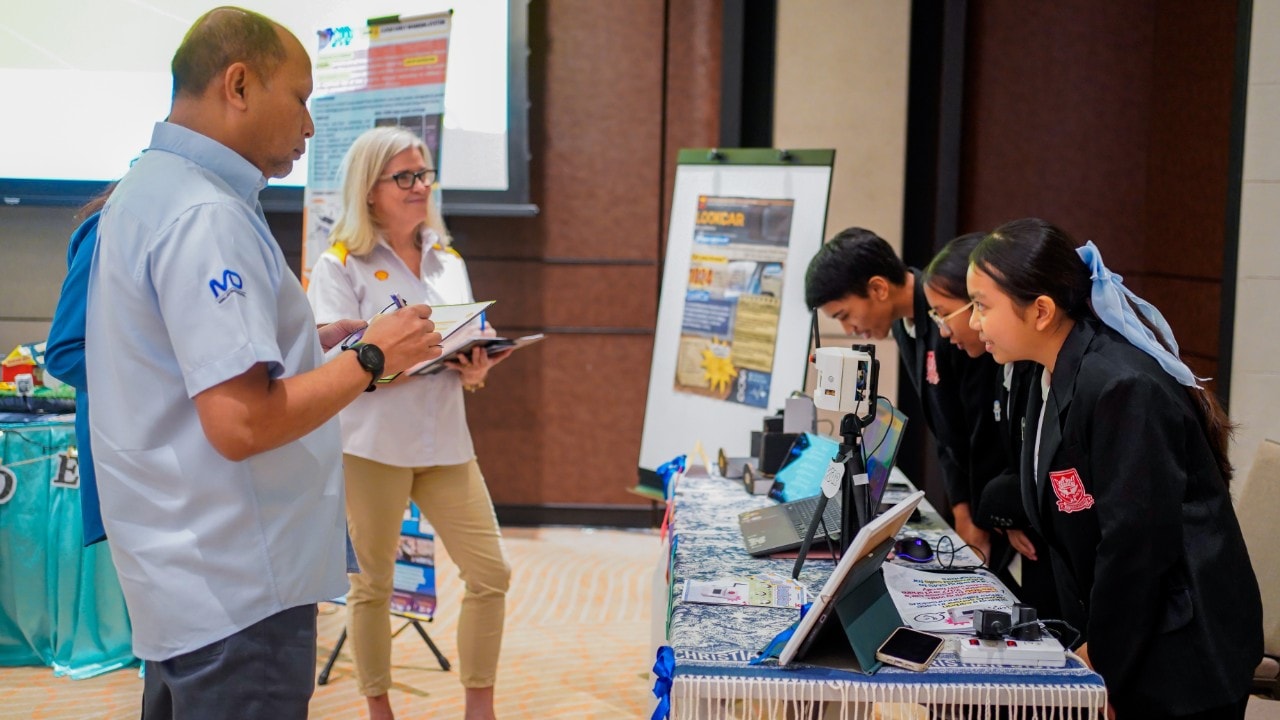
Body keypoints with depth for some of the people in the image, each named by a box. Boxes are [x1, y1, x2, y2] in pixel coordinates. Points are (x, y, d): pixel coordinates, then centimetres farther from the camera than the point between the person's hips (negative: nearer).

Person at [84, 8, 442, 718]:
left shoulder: (151, 188, 11)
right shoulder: (207, 216, -21)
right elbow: (241, 424, -27)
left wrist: (314, 341, 13)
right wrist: (371, 357, -15)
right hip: (235, 585, -10)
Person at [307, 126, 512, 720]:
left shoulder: (449, 262, 13)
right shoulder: (340, 266, -4)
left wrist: (475, 366, -9)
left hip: (444, 439, 5)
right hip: (372, 443, -5)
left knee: (490, 574, 3)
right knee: (373, 584, 6)